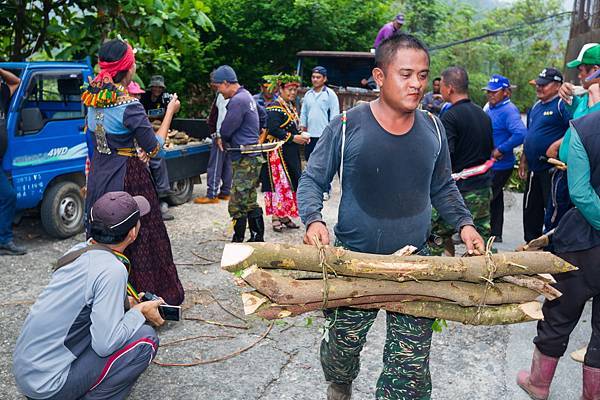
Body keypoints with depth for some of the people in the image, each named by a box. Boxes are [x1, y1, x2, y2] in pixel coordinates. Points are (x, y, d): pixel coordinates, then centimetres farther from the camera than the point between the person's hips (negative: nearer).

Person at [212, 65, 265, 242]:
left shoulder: (237, 101, -15)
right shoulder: (247, 96, 16)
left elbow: (225, 131, -14)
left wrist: (221, 139, 12)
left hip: (245, 159, -10)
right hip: (252, 156, 10)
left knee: (237, 206, -7)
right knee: (250, 203, 15)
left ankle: (238, 241, -2)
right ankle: (258, 239, 22)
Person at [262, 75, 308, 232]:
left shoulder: (291, 107, 16)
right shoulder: (274, 107, -12)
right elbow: (273, 130, -21)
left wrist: (301, 136, 3)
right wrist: (293, 138, -20)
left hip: (292, 153, 9)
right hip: (279, 152, -9)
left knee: (290, 183, 11)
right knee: (279, 183, -6)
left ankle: (284, 215, 20)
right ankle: (275, 217, 1)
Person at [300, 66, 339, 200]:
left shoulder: (330, 94, -3)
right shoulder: (308, 94, 13)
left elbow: (334, 115, -6)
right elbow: (303, 113, 16)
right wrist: (303, 131, 10)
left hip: (324, 135, -5)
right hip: (310, 135, 5)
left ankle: (325, 190, 10)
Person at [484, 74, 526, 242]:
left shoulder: (509, 110, -18)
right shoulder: (490, 108, 10)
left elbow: (521, 134, -31)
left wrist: (500, 150, -25)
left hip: (499, 165, -9)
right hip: (488, 163, 9)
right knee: (495, 199, 18)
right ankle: (495, 234, 30)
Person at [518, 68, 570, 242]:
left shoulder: (562, 105, -11)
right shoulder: (536, 106, 16)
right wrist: (523, 160, 21)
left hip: (552, 168, -9)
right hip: (534, 169, 9)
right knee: (531, 208, 16)